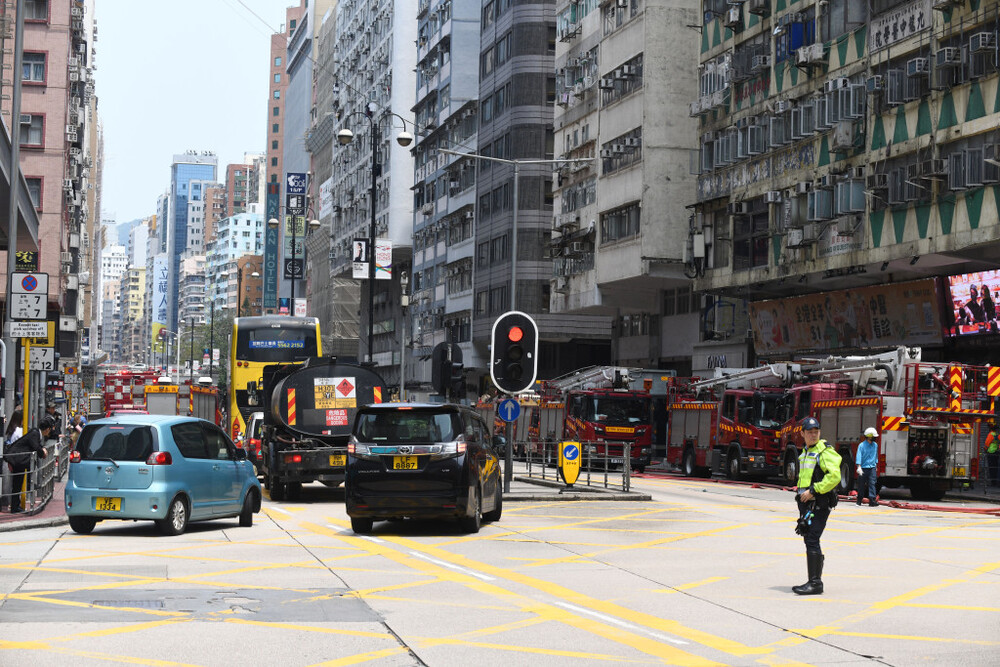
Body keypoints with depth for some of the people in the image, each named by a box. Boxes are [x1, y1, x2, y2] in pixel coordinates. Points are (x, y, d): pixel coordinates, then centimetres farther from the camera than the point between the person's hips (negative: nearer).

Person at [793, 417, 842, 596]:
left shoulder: (825, 452, -10)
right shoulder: (805, 452, 19)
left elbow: (834, 476, -21)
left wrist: (813, 490, -19)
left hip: (820, 502, -9)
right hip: (807, 502, 9)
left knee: (812, 541, -13)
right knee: (809, 541, 11)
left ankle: (815, 583, -13)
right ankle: (815, 581, 17)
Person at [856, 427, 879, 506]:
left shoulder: (875, 445, 9)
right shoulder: (862, 445, -6)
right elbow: (859, 456, -12)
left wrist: (876, 466, 25)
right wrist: (859, 467, -21)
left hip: (872, 468, 3)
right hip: (863, 467, -3)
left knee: (872, 483, -9)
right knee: (861, 485, 6)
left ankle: (872, 500, -15)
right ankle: (859, 499, 21)